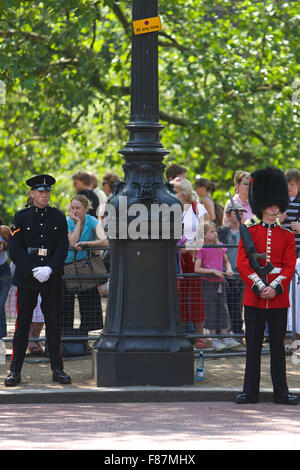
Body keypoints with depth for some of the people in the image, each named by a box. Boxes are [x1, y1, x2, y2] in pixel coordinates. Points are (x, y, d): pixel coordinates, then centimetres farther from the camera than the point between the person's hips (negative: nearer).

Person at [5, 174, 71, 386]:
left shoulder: (58, 217, 7)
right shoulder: (21, 217, 4)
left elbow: (63, 247, 2)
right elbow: (15, 249, -1)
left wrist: (49, 269, -13)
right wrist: (33, 271, -13)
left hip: (52, 276, 1)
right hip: (27, 277, -1)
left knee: (54, 323, 4)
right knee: (22, 323, -1)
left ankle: (58, 369, 10)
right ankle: (15, 371, 2)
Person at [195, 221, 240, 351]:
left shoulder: (220, 246, 7)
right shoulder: (202, 249, -9)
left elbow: (226, 261, 19)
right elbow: (197, 269, -13)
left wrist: (229, 269, -3)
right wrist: (213, 271, -19)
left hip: (220, 282, 5)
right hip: (208, 283, -5)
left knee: (222, 310, 7)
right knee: (210, 311, 0)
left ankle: (225, 337, 10)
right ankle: (214, 339, 6)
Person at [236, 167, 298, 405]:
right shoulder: (249, 232, 4)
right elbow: (242, 264, -3)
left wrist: (275, 288, -14)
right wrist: (259, 287, -14)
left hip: (278, 298, 1)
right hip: (254, 297, -1)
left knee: (278, 346, 5)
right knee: (253, 346, 2)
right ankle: (250, 392, 7)